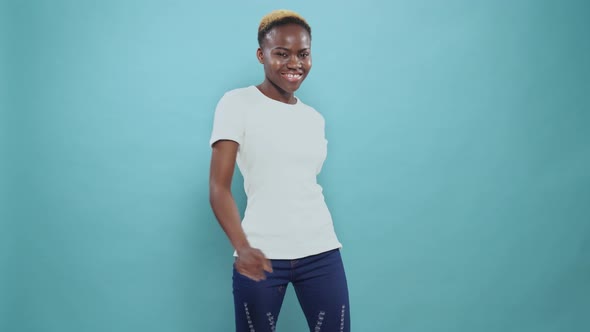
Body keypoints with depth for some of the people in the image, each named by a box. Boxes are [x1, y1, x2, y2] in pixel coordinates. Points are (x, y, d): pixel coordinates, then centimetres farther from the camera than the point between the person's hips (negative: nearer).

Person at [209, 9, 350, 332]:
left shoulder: (314, 118, 14)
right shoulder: (237, 103, -2)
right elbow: (218, 187, -9)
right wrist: (242, 247, -23)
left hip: (321, 251, 4)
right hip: (262, 254, -4)